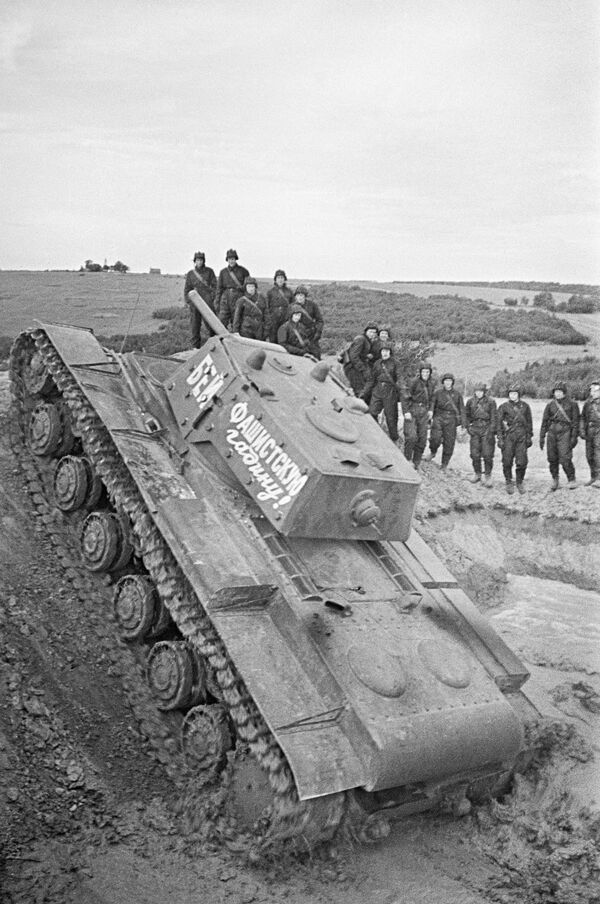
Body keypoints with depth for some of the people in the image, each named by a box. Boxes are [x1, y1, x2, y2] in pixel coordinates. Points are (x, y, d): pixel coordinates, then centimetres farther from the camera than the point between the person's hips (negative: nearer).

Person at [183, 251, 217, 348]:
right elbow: (187, 288, 12)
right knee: (195, 325, 1)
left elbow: (214, 285, 4)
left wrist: (212, 298, -6)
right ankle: (195, 346, 7)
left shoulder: (209, 271, 5)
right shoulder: (190, 274, 10)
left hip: (207, 301, -2)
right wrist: (188, 302, 3)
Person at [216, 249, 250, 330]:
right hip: (226, 296, 2)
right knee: (222, 320, -4)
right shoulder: (223, 272, 9)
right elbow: (219, 287, 12)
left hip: (238, 297, -2)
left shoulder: (242, 271, 2)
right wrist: (217, 302, 8)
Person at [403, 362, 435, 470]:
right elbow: (406, 397, -7)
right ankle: (407, 459, 3)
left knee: (422, 438, 4)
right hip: (412, 410, -5)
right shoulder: (415, 382, -8)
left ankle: (416, 462, 13)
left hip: (424, 412, 5)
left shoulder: (431, 384, 9)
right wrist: (407, 411, -13)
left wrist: (430, 410, 9)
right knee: (411, 436, -13)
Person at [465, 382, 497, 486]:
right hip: (475, 429, 3)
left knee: (487, 454, -6)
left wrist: (491, 431, -9)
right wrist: (468, 427, 6)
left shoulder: (491, 402, -1)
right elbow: (466, 415, 18)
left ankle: (487, 476, 5)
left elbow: (493, 418, -2)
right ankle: (477, 474, 19)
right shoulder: (470, 402, 7)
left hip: (487, 428, -3)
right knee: (475, 454, 2)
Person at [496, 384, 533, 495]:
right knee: (507, 461, -2)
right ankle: (509, 483, 13)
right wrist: (500, 438, -4)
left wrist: (530, 436, 12)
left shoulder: (525, 406, 8)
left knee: (522, 462, -4)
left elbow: (529, 422, 14)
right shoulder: (504, 406, 2)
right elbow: (498, 422, 2)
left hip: (521, 436, 1)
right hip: (508, 436, -1)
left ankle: (519, 482, 14)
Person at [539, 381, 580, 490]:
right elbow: (544, 422, 12)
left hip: (565, 433, -3)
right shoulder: (550, 404, 9)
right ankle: (554, 479, 22)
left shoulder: (572, 404, 2)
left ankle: (571, 480, 4)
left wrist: (574, 437, -6)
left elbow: (575, 421, 1)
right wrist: (542, 437, 9)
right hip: (552, 433, 3)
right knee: (552, 459, 6)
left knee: (565, 459, -11)